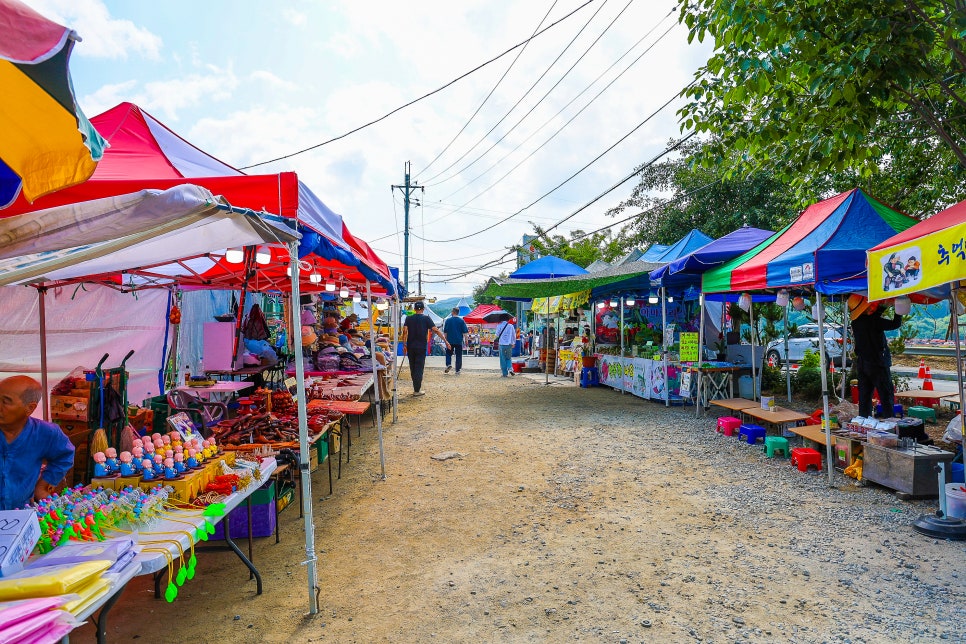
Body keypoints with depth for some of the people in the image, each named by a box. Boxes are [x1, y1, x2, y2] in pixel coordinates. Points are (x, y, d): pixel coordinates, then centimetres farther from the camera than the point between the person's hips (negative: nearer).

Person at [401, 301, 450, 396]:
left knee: (413, 367, 14)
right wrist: (446, 341, -6)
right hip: (421, 347, -3)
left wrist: (404, 345, 1)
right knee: (419, 368, 1)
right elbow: (436, 330, -9)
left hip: (410, 347, 3)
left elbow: (405, 332, -5)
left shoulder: (408, 318, 4)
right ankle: (416, 390, 0)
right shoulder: (426, 318, -3)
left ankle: (415, 387, 22)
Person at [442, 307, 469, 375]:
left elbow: (445, 331, 2)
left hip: (450, 341, 0)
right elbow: (465, 332, -2)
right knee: (459, 355, 6)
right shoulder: (461, 320, -1)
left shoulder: (448, 320, -1)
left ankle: (448, 364, -8)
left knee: (448, 353, 15)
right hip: (459, 341, 0)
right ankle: (457, 370, 5)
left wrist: (445, 340, 13)